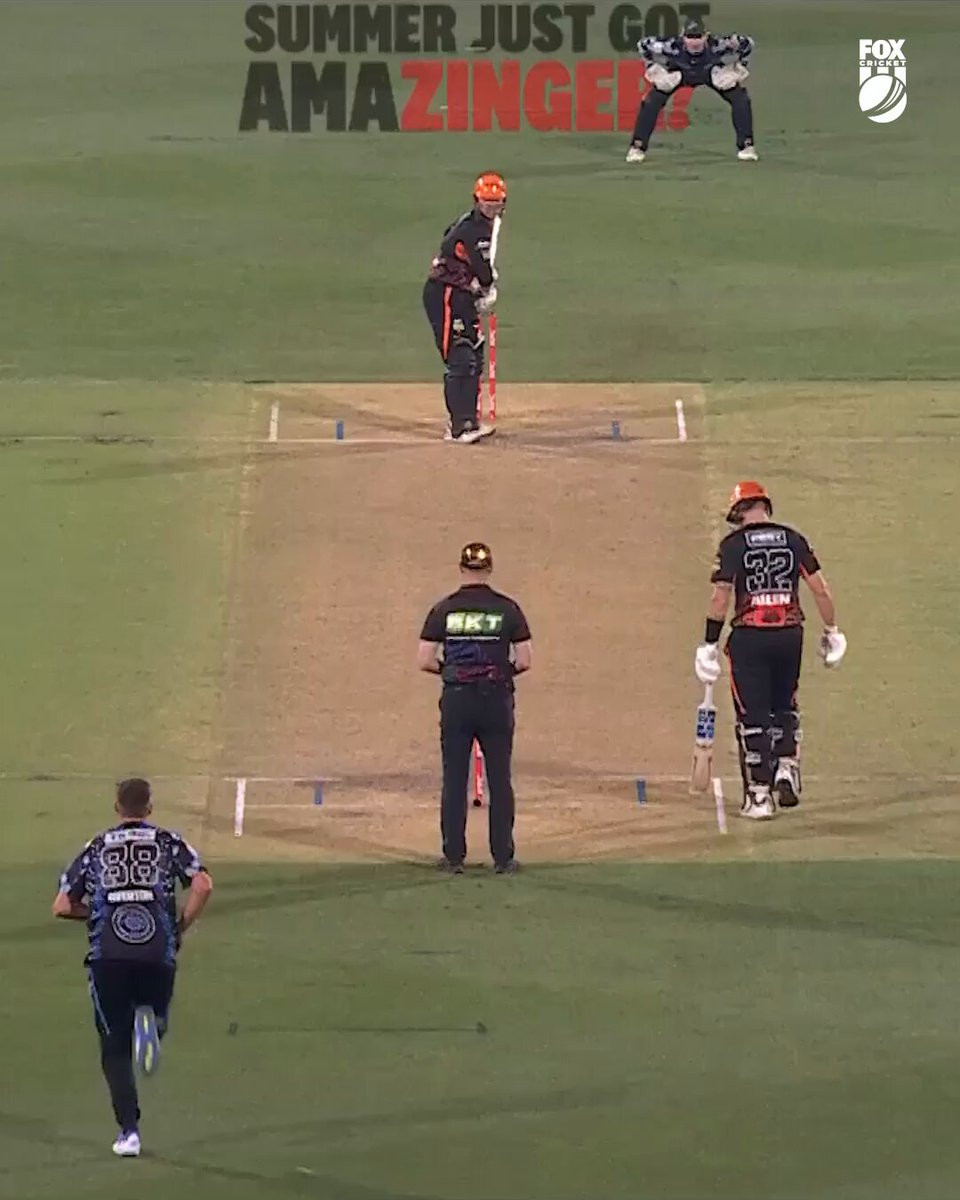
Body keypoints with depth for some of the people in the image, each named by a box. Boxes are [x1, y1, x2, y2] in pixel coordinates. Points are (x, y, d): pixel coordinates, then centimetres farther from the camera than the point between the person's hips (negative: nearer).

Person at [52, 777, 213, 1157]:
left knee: (114, 1047, 7)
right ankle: (149, 1021, -22)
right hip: (157, 954, 0)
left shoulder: (96, 849, 15)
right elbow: (202, 885, -4)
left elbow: (62, 907, 11)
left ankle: (129, 1129, -7)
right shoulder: (168, 843, 12)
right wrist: (180, 928, 8)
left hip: (107, 955, 0)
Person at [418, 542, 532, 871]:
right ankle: (503, 858, 6)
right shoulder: (508, 609, -3)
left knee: (454, 781, 6)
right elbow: (525, 661, -4)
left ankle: (453, 857, 7)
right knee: (500, 782, 6)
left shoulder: (443, 610, -2)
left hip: (456, 701, 0)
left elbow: (424, 661, -4)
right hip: (497, 702, 0)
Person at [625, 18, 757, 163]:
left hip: (712, 73, 0)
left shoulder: (716, 46, -37)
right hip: (678, 73, 0)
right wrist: (653, 67, -18)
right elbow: (643, 44, -19)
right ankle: (637, 147, -4)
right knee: (651, 102, -18)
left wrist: (739, 66, -17)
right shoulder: (673, 46, -37)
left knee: (741, 100, -15)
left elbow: (746, 43, -20)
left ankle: (747, 146, 1)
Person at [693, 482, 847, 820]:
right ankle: (787, 766, 4)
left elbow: (720, 596, -9)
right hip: (789, 635, 3)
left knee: (753, 716, 3)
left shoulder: (734, 544, -3)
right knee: (785, 708, 23)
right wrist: (831, 632, 14)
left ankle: (759, 797, 2)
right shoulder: (793, 539, 5)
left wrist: (710, 643, -5)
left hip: (749, 637, -3)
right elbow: (820, 589, 4)